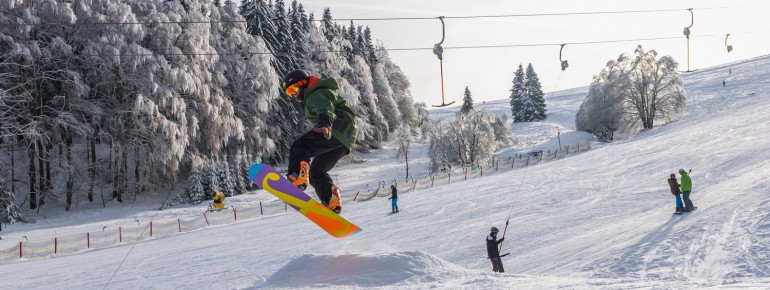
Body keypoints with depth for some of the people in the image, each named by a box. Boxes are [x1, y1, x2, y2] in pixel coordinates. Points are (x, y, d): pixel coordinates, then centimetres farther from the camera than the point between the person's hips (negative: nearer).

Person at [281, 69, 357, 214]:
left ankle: (298, 176, -45)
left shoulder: (316, 94, -4)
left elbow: (326, 107, -26)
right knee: (317, 171, 13)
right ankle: (332, 201, -4)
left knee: (299, 146, -20)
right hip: (346, 139, 11)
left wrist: (325, 123, -46)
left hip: (337, 129, -11)